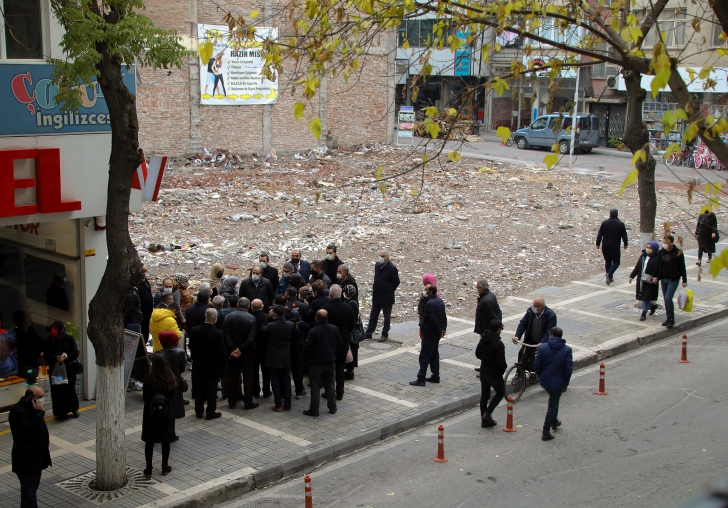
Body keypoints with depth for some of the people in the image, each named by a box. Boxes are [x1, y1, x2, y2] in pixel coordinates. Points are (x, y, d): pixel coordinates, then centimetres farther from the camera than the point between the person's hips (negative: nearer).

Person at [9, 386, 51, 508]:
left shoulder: (31, 407, 8)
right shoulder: (18, 411, -23)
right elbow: (30, 430, -34)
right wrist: (39, 412, -30)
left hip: (36, 457, 10)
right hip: (26, 461, -10)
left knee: (31, 490, 20)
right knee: (29, 494, -5)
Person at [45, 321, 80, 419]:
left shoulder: (69, 339, -3)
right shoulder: (49, 341, 1)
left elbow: (75, 353, -2)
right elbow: (46, 355, 2)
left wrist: (66, 356, -20)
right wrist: (55, 358, -16)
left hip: (68, 369, -1)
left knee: (70, 389, 0)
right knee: (57, 391, 0)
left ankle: (74, 409, 17)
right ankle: (61, 411, 12)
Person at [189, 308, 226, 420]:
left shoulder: (194, 330, -9)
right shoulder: (218, 334, -21)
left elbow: (191, 347, 2)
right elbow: (222, 352, -15)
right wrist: (223, 362, 4)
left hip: (198, 366, 3)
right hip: (213, 367, -3)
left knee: (199, 389, 15)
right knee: (211, 390, 8)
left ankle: (199, 411, 23)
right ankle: (210, 412, 13)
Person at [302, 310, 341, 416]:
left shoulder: (313, 331, -20)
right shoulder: (334, 329, -2)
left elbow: (307, 348, -16)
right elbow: (339, 345, 9)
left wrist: (306, 359, 0)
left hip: (316, 363, -5)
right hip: (330, 362, 5)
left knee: (315, 387, 2)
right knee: (330, 385, 16)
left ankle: (314, 410, 6)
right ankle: (332, 408, 20)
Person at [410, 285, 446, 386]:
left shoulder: (430, 304, -22)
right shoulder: (440, 301, 8)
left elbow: (433, 320, -25)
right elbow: (444, 316, 12)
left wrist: (439, 331, -14)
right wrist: (443, 329, 6)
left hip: (430, 335, -10)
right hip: (437, 334, 10)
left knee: (424, 356, -4)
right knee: (434, 355, 18)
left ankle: (421, 379, -1)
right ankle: (435, 376, 24)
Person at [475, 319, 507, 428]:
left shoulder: (483, 339, -1)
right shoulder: (498, 344, -24)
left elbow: (477, 354, 9)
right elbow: (501, 362, -23)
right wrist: (504, 367, -2)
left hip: (483, 371, 7)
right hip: (494, 373, -7)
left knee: (484, 394, 14)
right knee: (500, 392, 14)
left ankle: (484, 419, 19)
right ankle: (487, 413, 5)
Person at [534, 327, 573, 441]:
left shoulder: (543, 347, -7)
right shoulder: (567, 350, -10)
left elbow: (537, 365, -5)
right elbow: (568, 368, -12)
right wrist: (566, 383, 0)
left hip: (545, 381, 3)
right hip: (558, 382, -3)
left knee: (554, 401, 29)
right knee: (552, 406, 7)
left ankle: (554, 422, 45)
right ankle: (546, 432, 9)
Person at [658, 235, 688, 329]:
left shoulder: (678, 253, -10)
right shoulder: (661, 252, 3)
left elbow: (682, 267, -5)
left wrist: (684, 280, -5)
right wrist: (656, 277, 6)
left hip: (673, 280, -5)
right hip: (663, 279, 5)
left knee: (668, 298, -14)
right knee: (666, 299, 10)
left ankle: (671, 319, -3)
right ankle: (668, 318, 22)